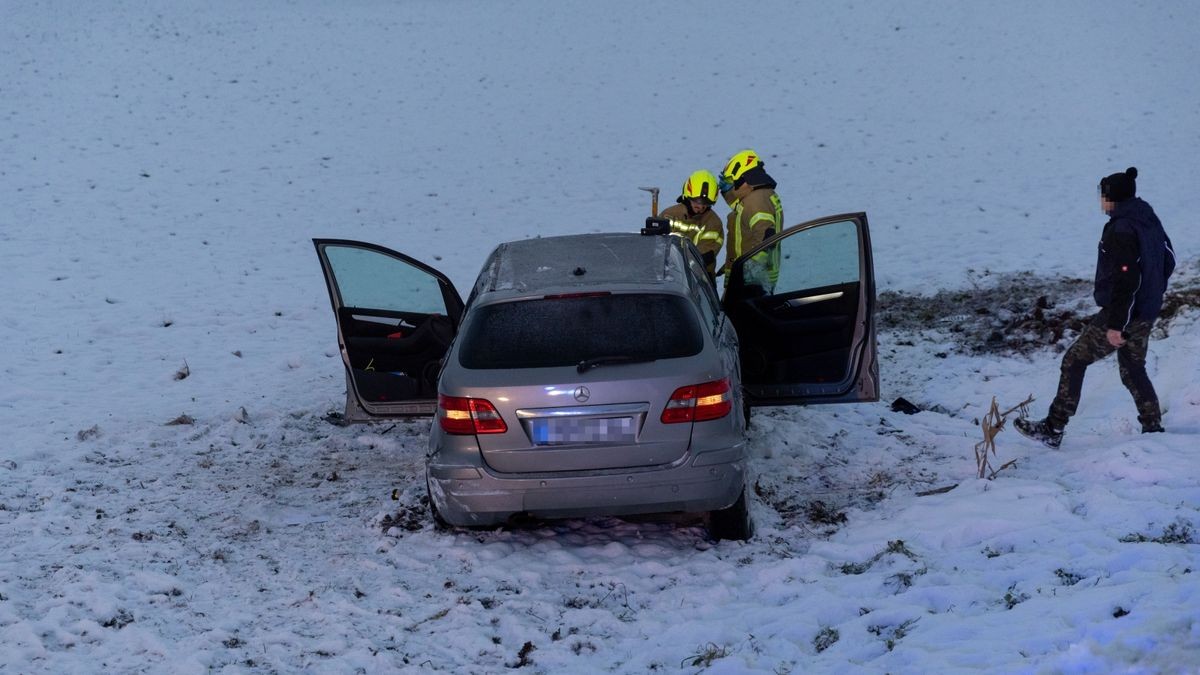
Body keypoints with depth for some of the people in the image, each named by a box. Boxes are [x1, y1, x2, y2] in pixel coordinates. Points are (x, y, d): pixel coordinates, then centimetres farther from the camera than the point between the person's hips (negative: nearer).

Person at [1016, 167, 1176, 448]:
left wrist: (1115, 325, -24)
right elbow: (1168, 260, 18)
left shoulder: (1121, 230, -21)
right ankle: (1153, 430, 22)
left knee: (1074, 361, -1)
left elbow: (1125, 280, -26)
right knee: (1133, 371, 20)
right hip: (1146, 314, 9)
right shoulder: (1149, 220, 8)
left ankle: (1053, 429, 0)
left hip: (1123, 313, -9)